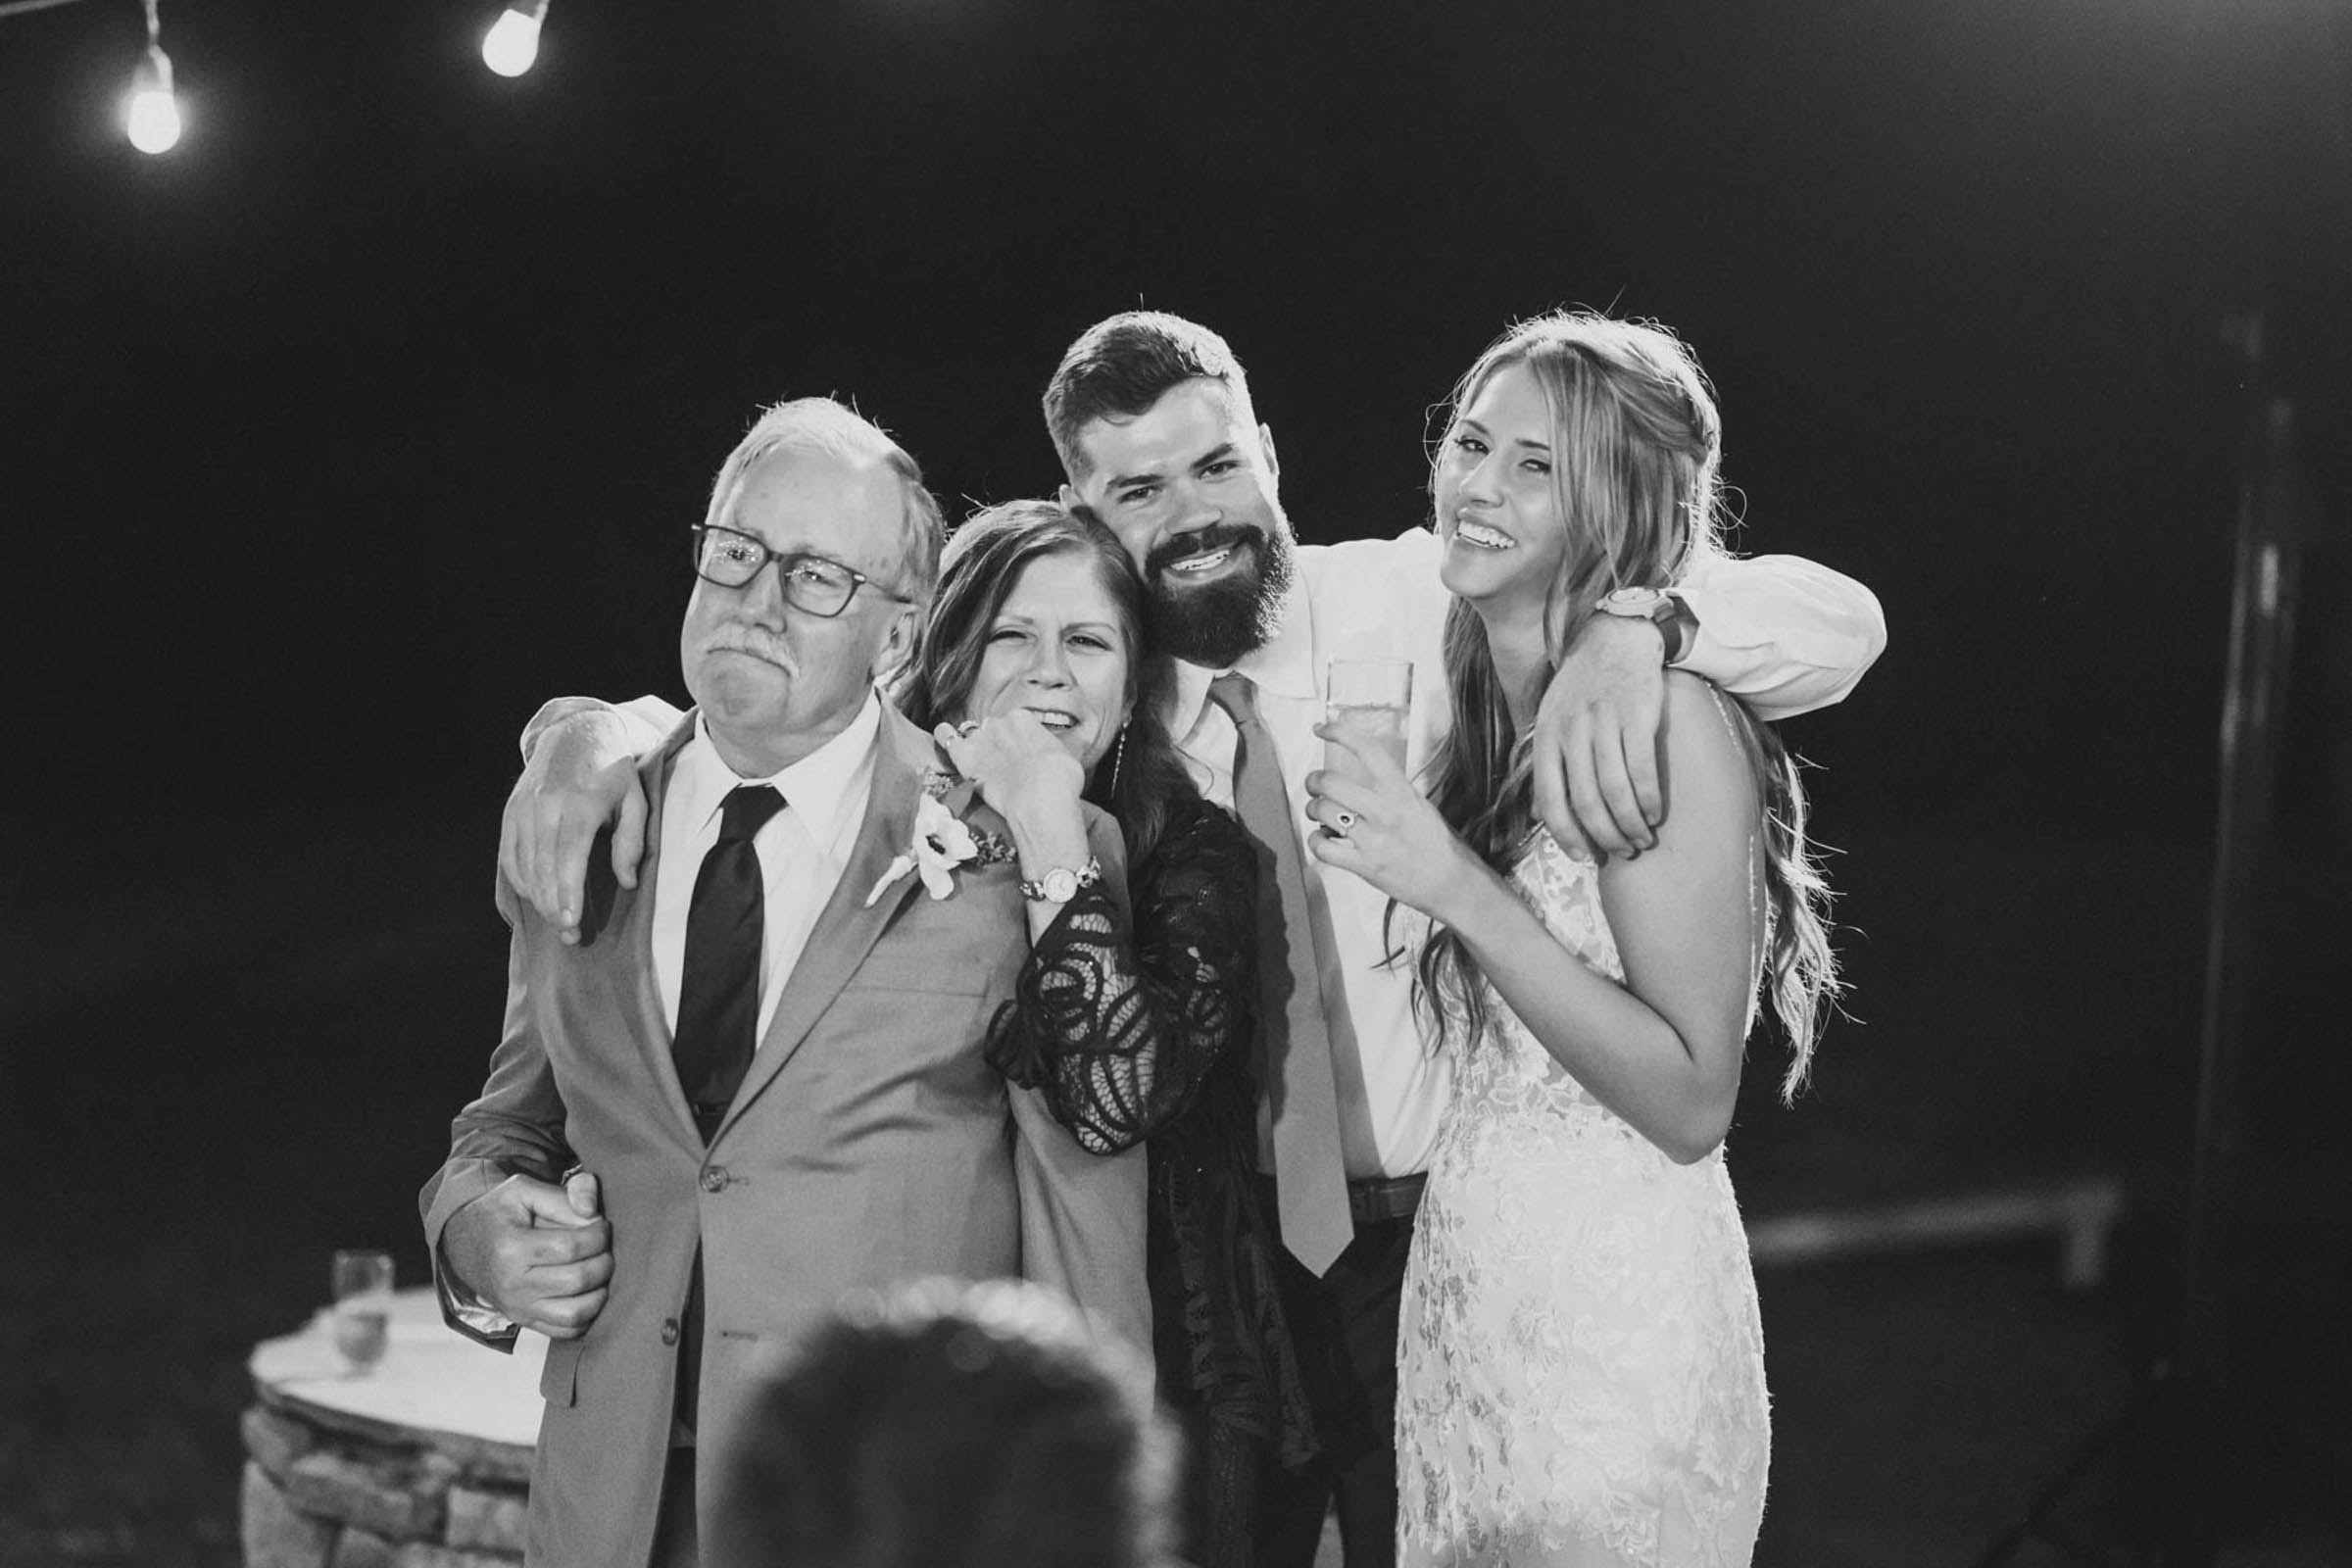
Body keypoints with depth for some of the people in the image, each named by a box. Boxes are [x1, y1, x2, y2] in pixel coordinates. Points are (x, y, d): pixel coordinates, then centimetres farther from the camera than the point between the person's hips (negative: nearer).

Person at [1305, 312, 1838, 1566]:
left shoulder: (1668, 711, -14)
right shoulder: (1477, 706, 8)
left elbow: (1692, 1103, -18)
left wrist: (1458, 888, -21)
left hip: (1615, 1322, -7)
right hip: (1459, 1299, 7)